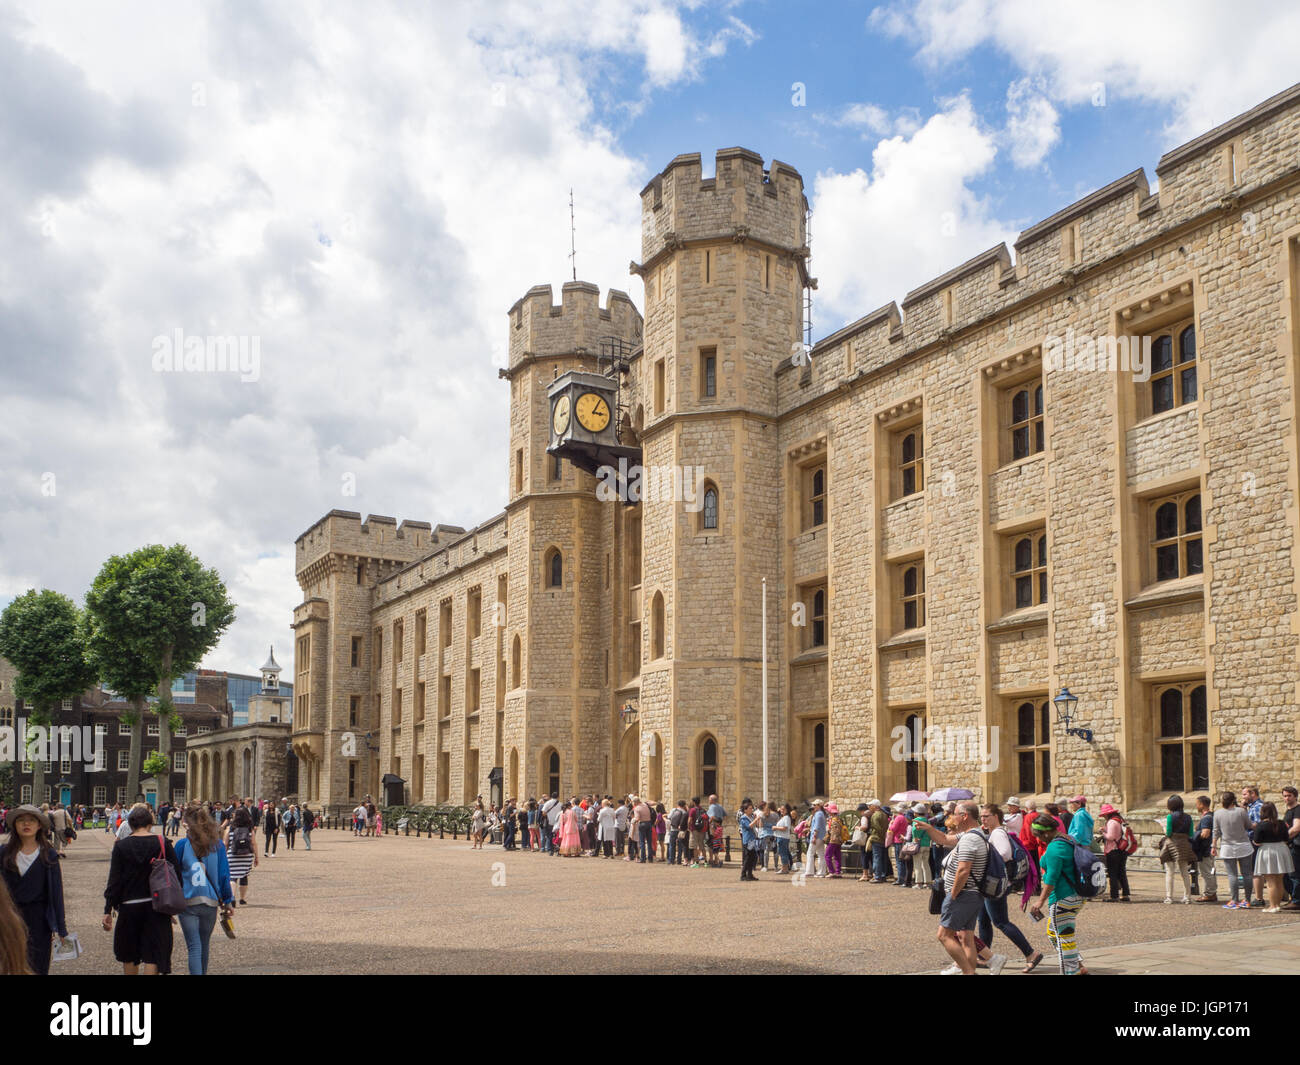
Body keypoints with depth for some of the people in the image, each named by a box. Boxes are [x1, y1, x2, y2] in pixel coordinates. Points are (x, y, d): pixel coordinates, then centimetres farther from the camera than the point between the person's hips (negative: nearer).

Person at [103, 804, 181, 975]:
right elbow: (177, 874, -3)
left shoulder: (121, 846, -4)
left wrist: (108, 910, -1)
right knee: (153, 955, 2)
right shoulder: (163, 843, -4)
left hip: (129, 905, 0)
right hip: (157, 906, 0)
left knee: (129, 955, 18)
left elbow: (114, 880, -5)